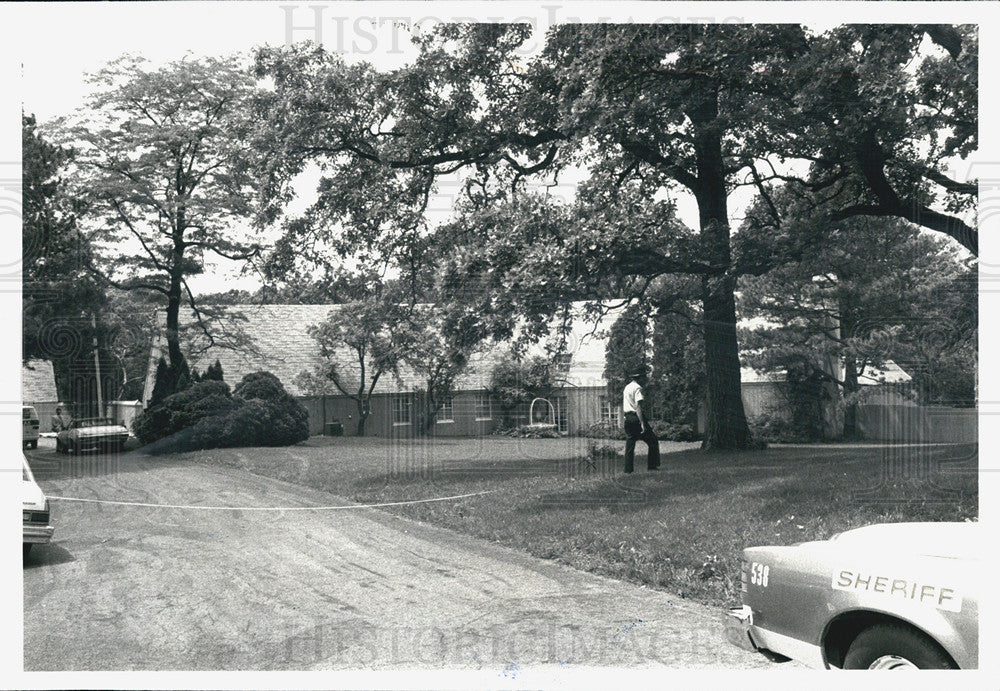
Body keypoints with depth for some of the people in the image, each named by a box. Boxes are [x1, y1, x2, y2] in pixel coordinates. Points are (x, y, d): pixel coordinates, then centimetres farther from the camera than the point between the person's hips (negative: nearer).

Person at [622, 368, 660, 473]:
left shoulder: (626, 387, 17)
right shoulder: (637, 388, -10)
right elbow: (638, 406, -19)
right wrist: (642, 424, -22)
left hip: (627, 418, 8)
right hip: (636, 417, -8)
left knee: (629, 444, 9)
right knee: (653, 441, 3)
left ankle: (628, 469, 7)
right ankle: (652, 465, 3)